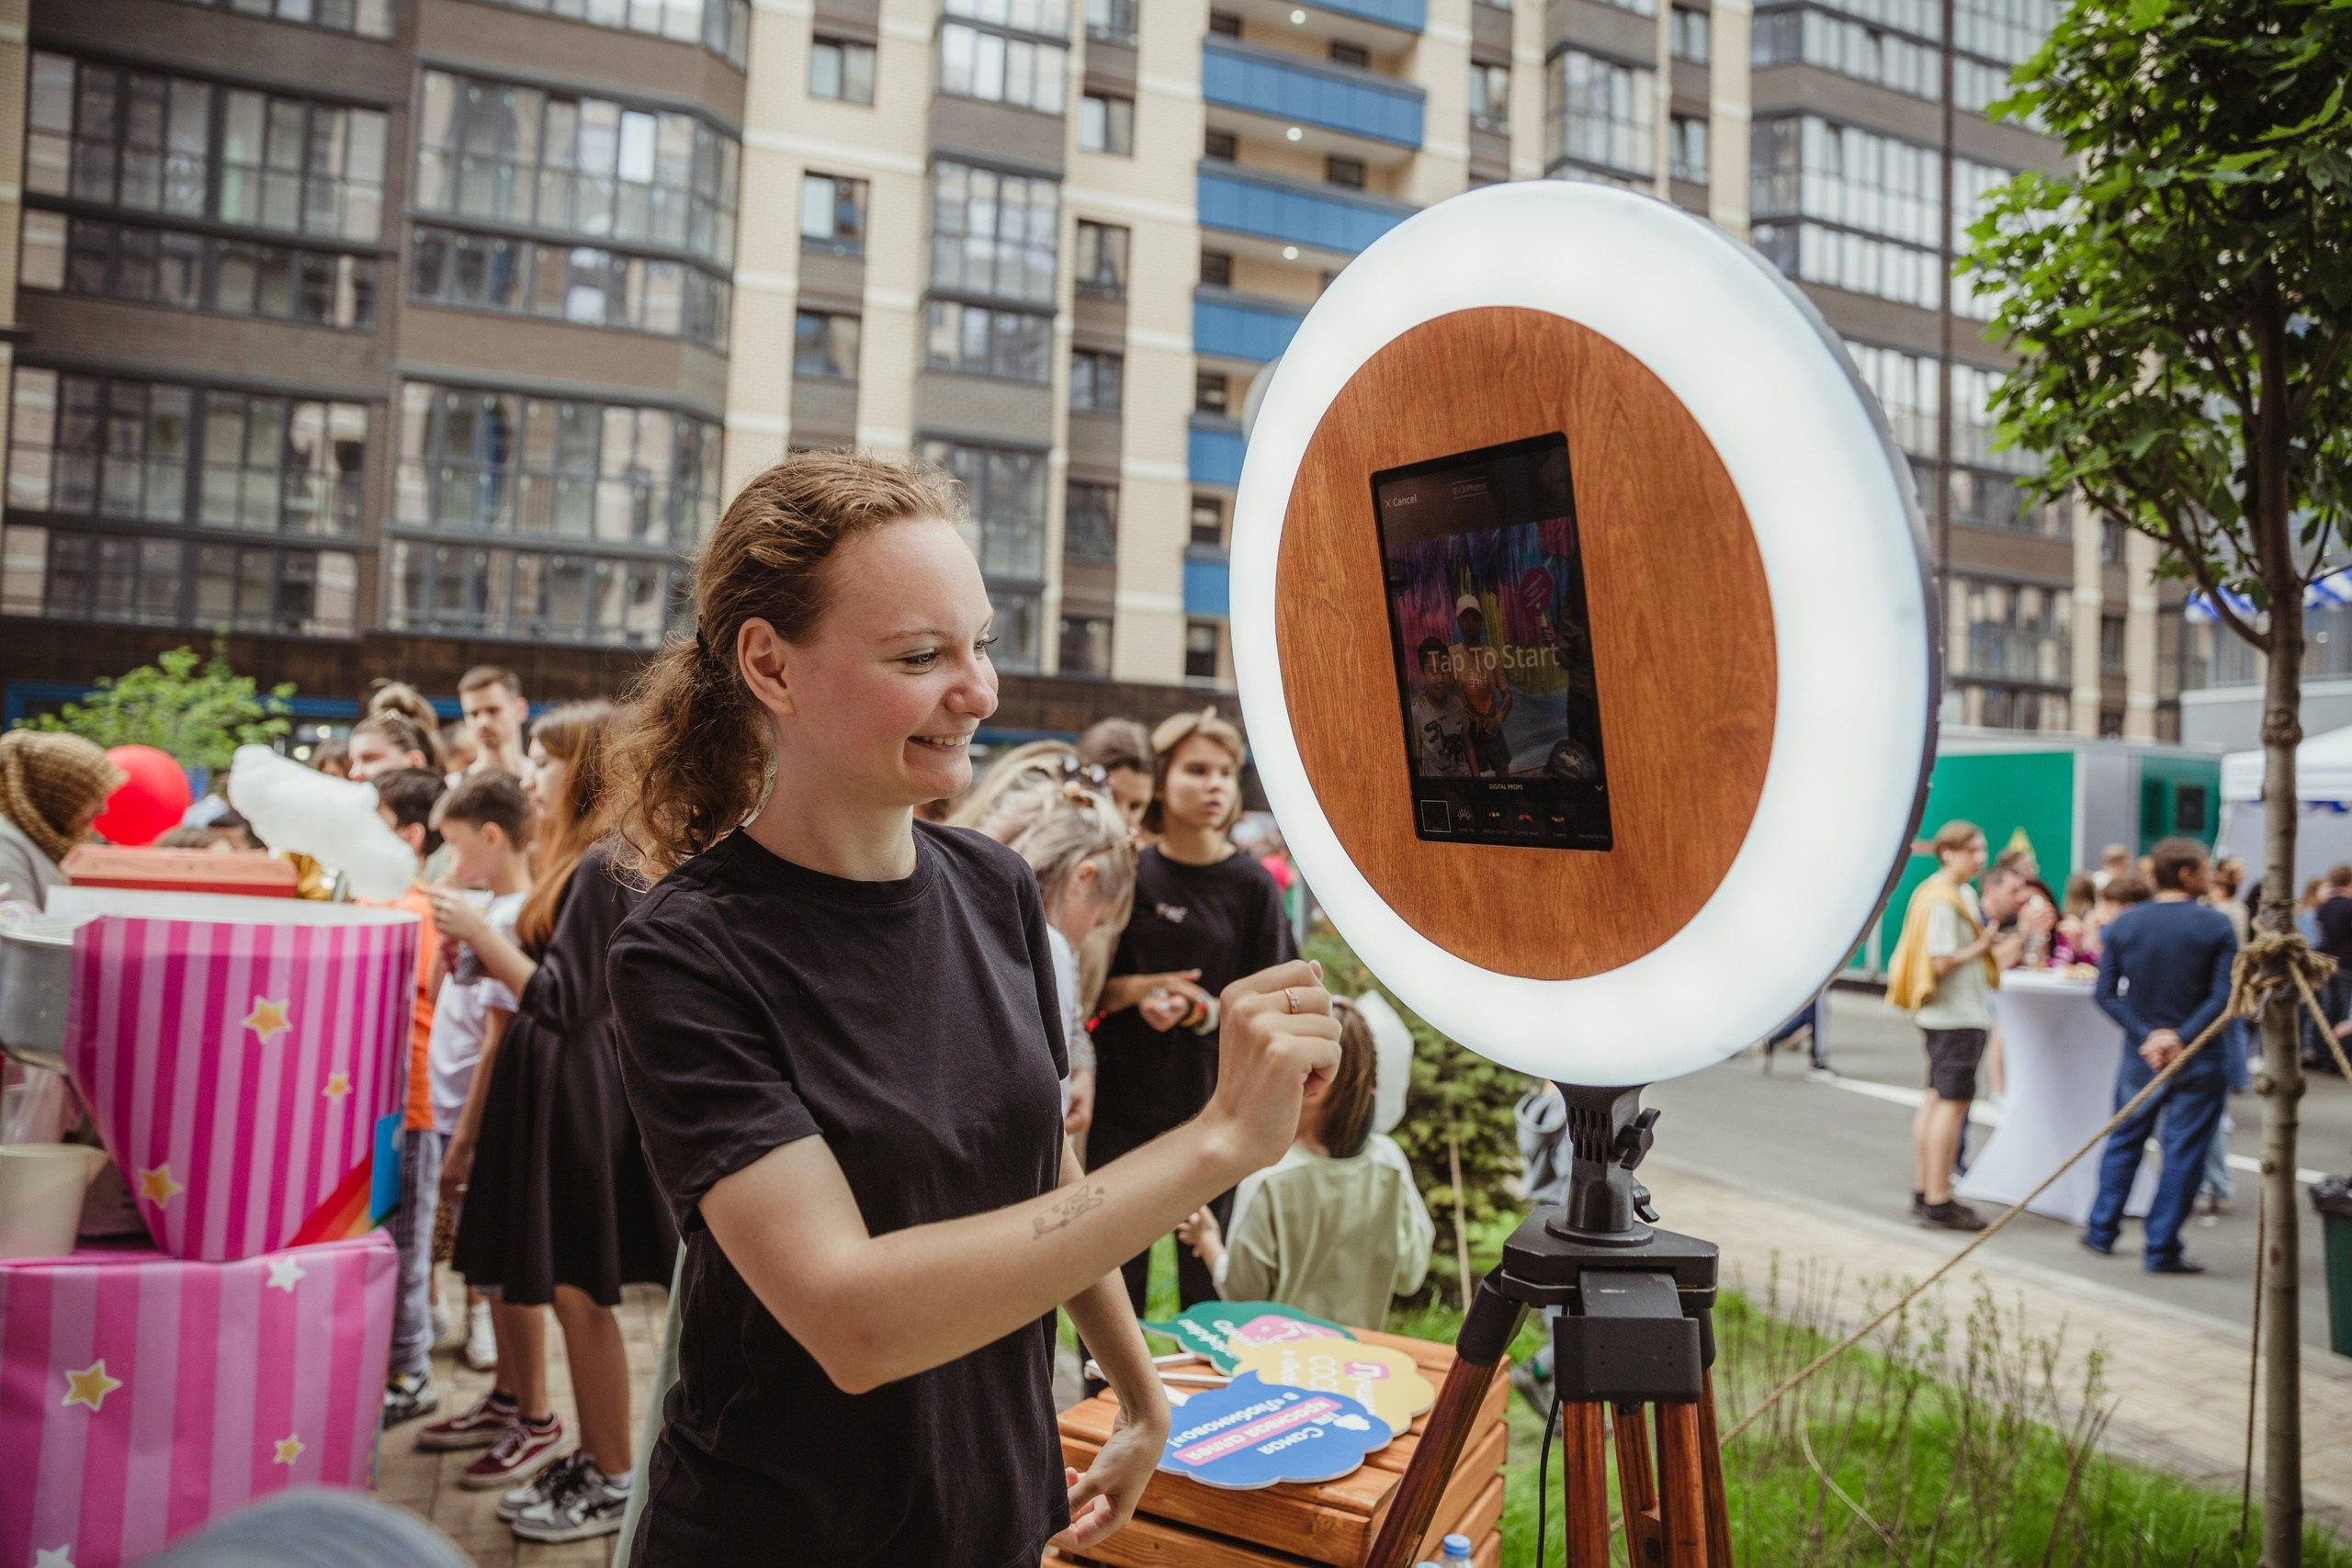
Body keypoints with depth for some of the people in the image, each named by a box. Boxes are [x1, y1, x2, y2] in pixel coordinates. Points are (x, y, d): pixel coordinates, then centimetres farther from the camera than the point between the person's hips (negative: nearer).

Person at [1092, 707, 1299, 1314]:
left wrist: (1203, 1011, -18)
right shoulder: (1128, 873, 2)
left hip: (1213, 1109, -1)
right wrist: (1135, 990, -14)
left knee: (1209, 1282, 4)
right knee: (1113, 1278, 7)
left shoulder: (1252, 886, -3)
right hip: (1122, 1103, 1)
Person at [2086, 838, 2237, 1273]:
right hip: (2200, 1059, -3)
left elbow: (2105, 993, -4)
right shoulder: (2216, 925, -8)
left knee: (2124, 1141, 16)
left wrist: (2147, 1035, -7)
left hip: (2141, 1056, 3)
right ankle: (2161, 1249, 7)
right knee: (2183, 1151, 4)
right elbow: (2225, 996, -15)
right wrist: (2183, 1037, -16)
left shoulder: (2124, 925, 0)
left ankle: (2102, 1232, 23)